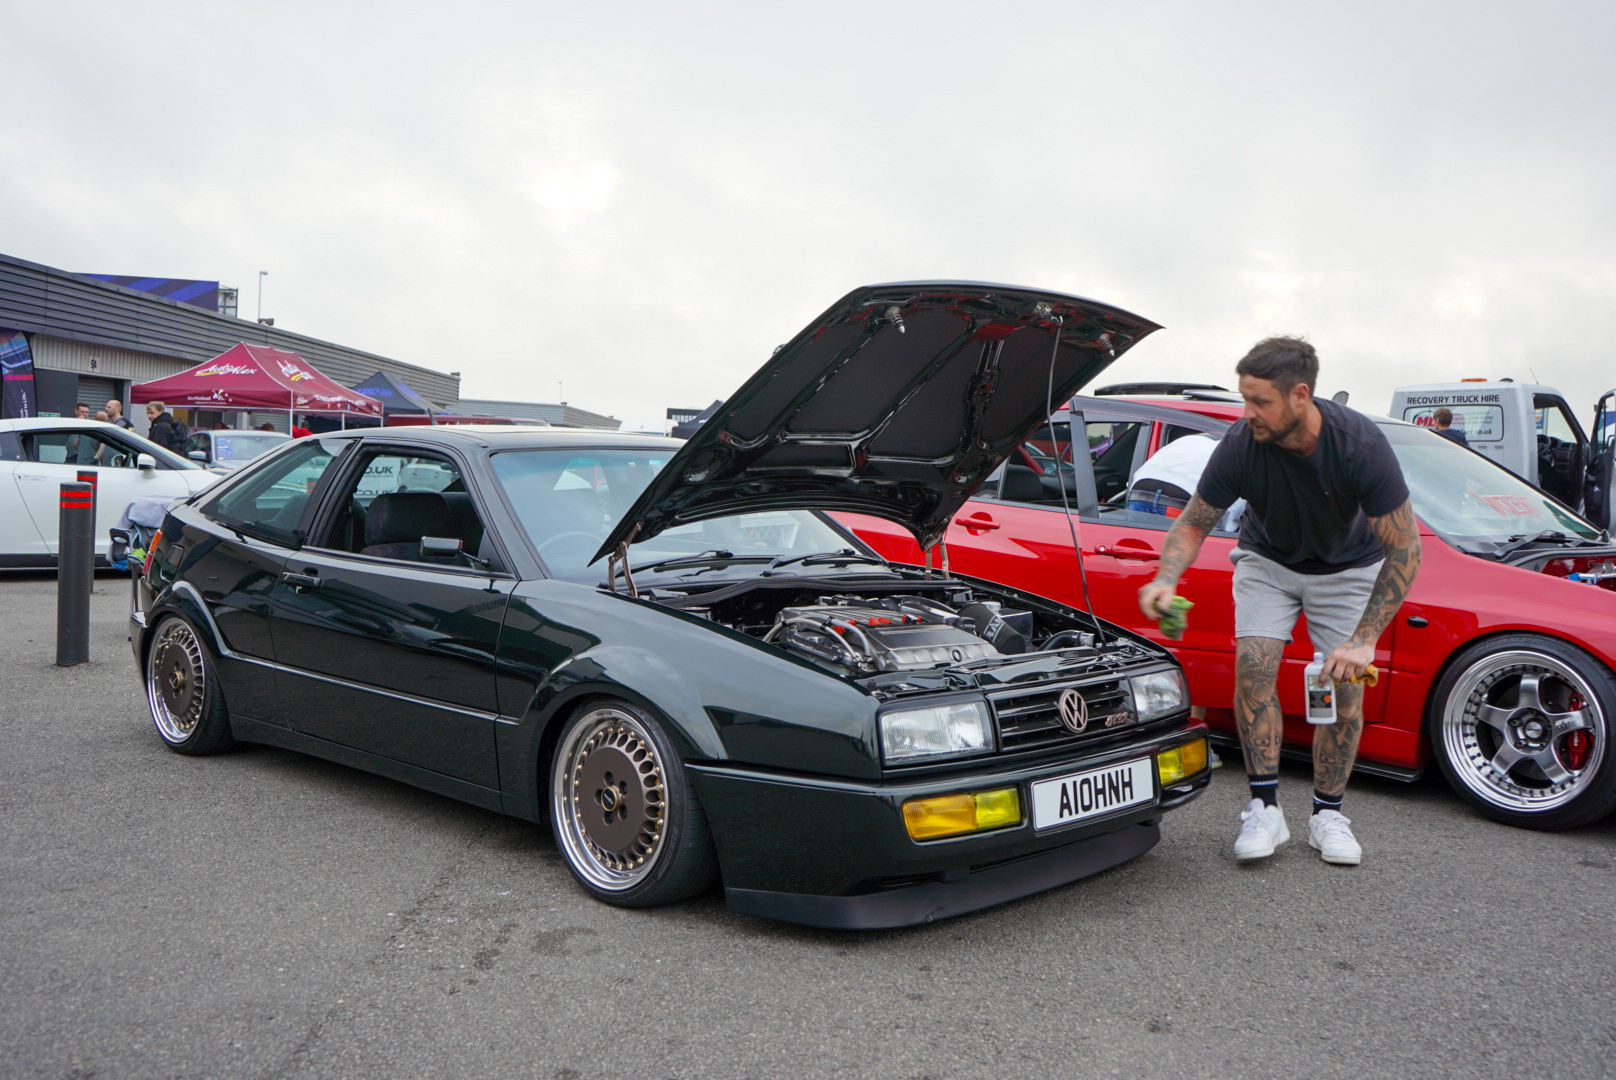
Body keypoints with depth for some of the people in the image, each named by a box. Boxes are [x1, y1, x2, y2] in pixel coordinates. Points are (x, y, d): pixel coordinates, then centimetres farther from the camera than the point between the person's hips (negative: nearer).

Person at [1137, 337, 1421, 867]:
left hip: (1348, 568, -1)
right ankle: (1265, 807, -6)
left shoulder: (1360, 444, -33)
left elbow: (1405, 549, -28)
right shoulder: (1241, 445, -28)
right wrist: (1166, 580, -35)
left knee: (1344, 685, -8)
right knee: (1253, 668, -15)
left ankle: (1327, 813, 7)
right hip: (1268, 560, 1)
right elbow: (1193, 523, -15)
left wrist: (1363, 640, -33)